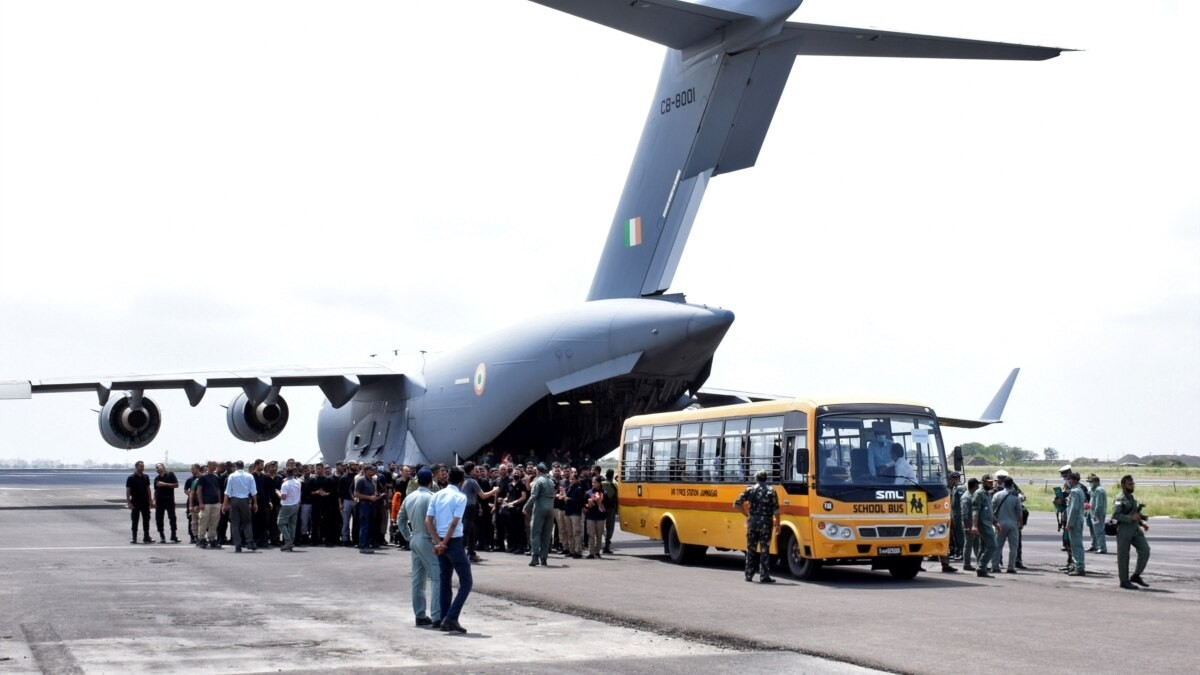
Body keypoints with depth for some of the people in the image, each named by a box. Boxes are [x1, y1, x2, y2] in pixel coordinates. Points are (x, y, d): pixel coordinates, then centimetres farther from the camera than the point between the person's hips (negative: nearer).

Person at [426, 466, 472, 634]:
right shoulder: (460, 497, -8)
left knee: (445, 581, 13)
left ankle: (445, 620, 12)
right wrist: (444, 543, -10)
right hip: (454, 542, -6)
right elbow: (454, 524, -15)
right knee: (466, 582, -2)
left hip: (440, 543, 7)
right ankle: (451, 618, -14)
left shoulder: (437, 495, 8)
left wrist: (438, 542, -5)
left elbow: (428, 521, 1)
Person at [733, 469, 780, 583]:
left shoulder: (750, 490, 5)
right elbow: (776, 510, -6)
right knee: (764, 550, -1)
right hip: (766, 522, -2)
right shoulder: (771, 491, -1)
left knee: (751, 549, 12)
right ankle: (764, 576, -4)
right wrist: (777, 524, 3)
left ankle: (749, 575, 14)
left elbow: (737, 504, 2)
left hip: (752, 521, 2)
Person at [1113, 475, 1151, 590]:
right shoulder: (1120, 499, -10)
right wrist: (1131, 518, -24)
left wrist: (1142, 523, 13)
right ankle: (1124, 581, 8)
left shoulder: (1133, 498, 16)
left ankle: (1136, 576, 9)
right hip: (1124, 530, -8)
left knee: (1145, 550, -3)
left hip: (1135, 529, 8)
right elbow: (1115, 515, -20)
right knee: (1123, 556, 0)